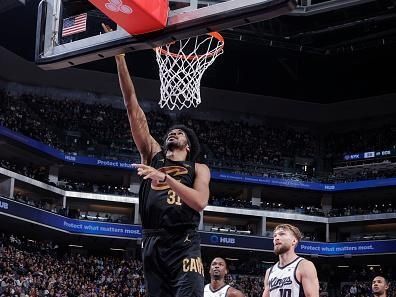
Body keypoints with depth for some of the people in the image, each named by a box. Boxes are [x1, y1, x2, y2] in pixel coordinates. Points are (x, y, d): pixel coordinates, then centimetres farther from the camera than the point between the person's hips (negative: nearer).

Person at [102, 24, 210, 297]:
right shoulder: (153, 156, 17)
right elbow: (133, 107, 12)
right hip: (153, 244, 3)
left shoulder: (199, 169, 12)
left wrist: (165, 178, -17)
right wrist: (119, 57, 7)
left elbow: (200, 202, -9)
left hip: (184, 245, -3)